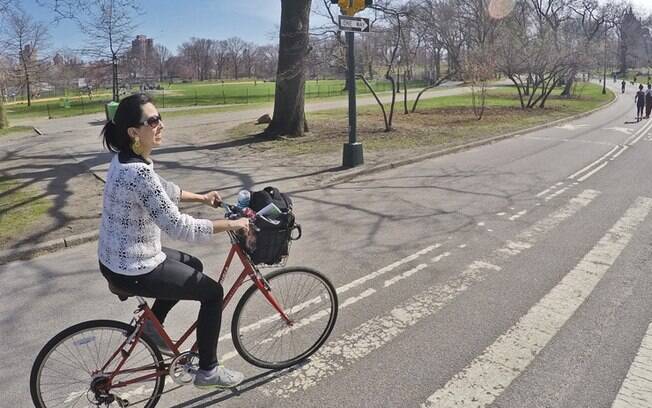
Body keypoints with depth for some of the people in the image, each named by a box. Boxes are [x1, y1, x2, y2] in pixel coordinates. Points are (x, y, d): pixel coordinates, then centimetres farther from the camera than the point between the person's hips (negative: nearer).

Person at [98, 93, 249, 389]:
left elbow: (163, 190, 18)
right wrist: (232, 224, -20)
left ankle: (152, 326, 34)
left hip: (115, 258, 9)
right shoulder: (139, 172, -30)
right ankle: (208, 371, 19)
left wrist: (201, 197, 20)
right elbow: (180, 228, -29)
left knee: (193, 266, 27)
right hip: (133, 271, -9)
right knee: (213, 292, 4)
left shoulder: (125, 159, 1)